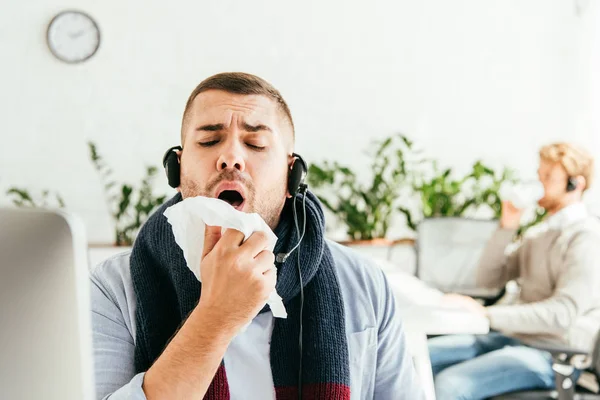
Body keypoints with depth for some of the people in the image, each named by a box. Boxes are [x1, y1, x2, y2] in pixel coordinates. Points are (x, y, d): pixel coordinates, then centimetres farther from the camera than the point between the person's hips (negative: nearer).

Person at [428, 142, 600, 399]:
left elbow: (563, 314, -23)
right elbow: (488, 278, 15)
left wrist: (486, 314, -27)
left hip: (553, 355, -8)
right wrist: (506, 227, 1)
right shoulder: (543, 232, 16)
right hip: (514, 337, 9)